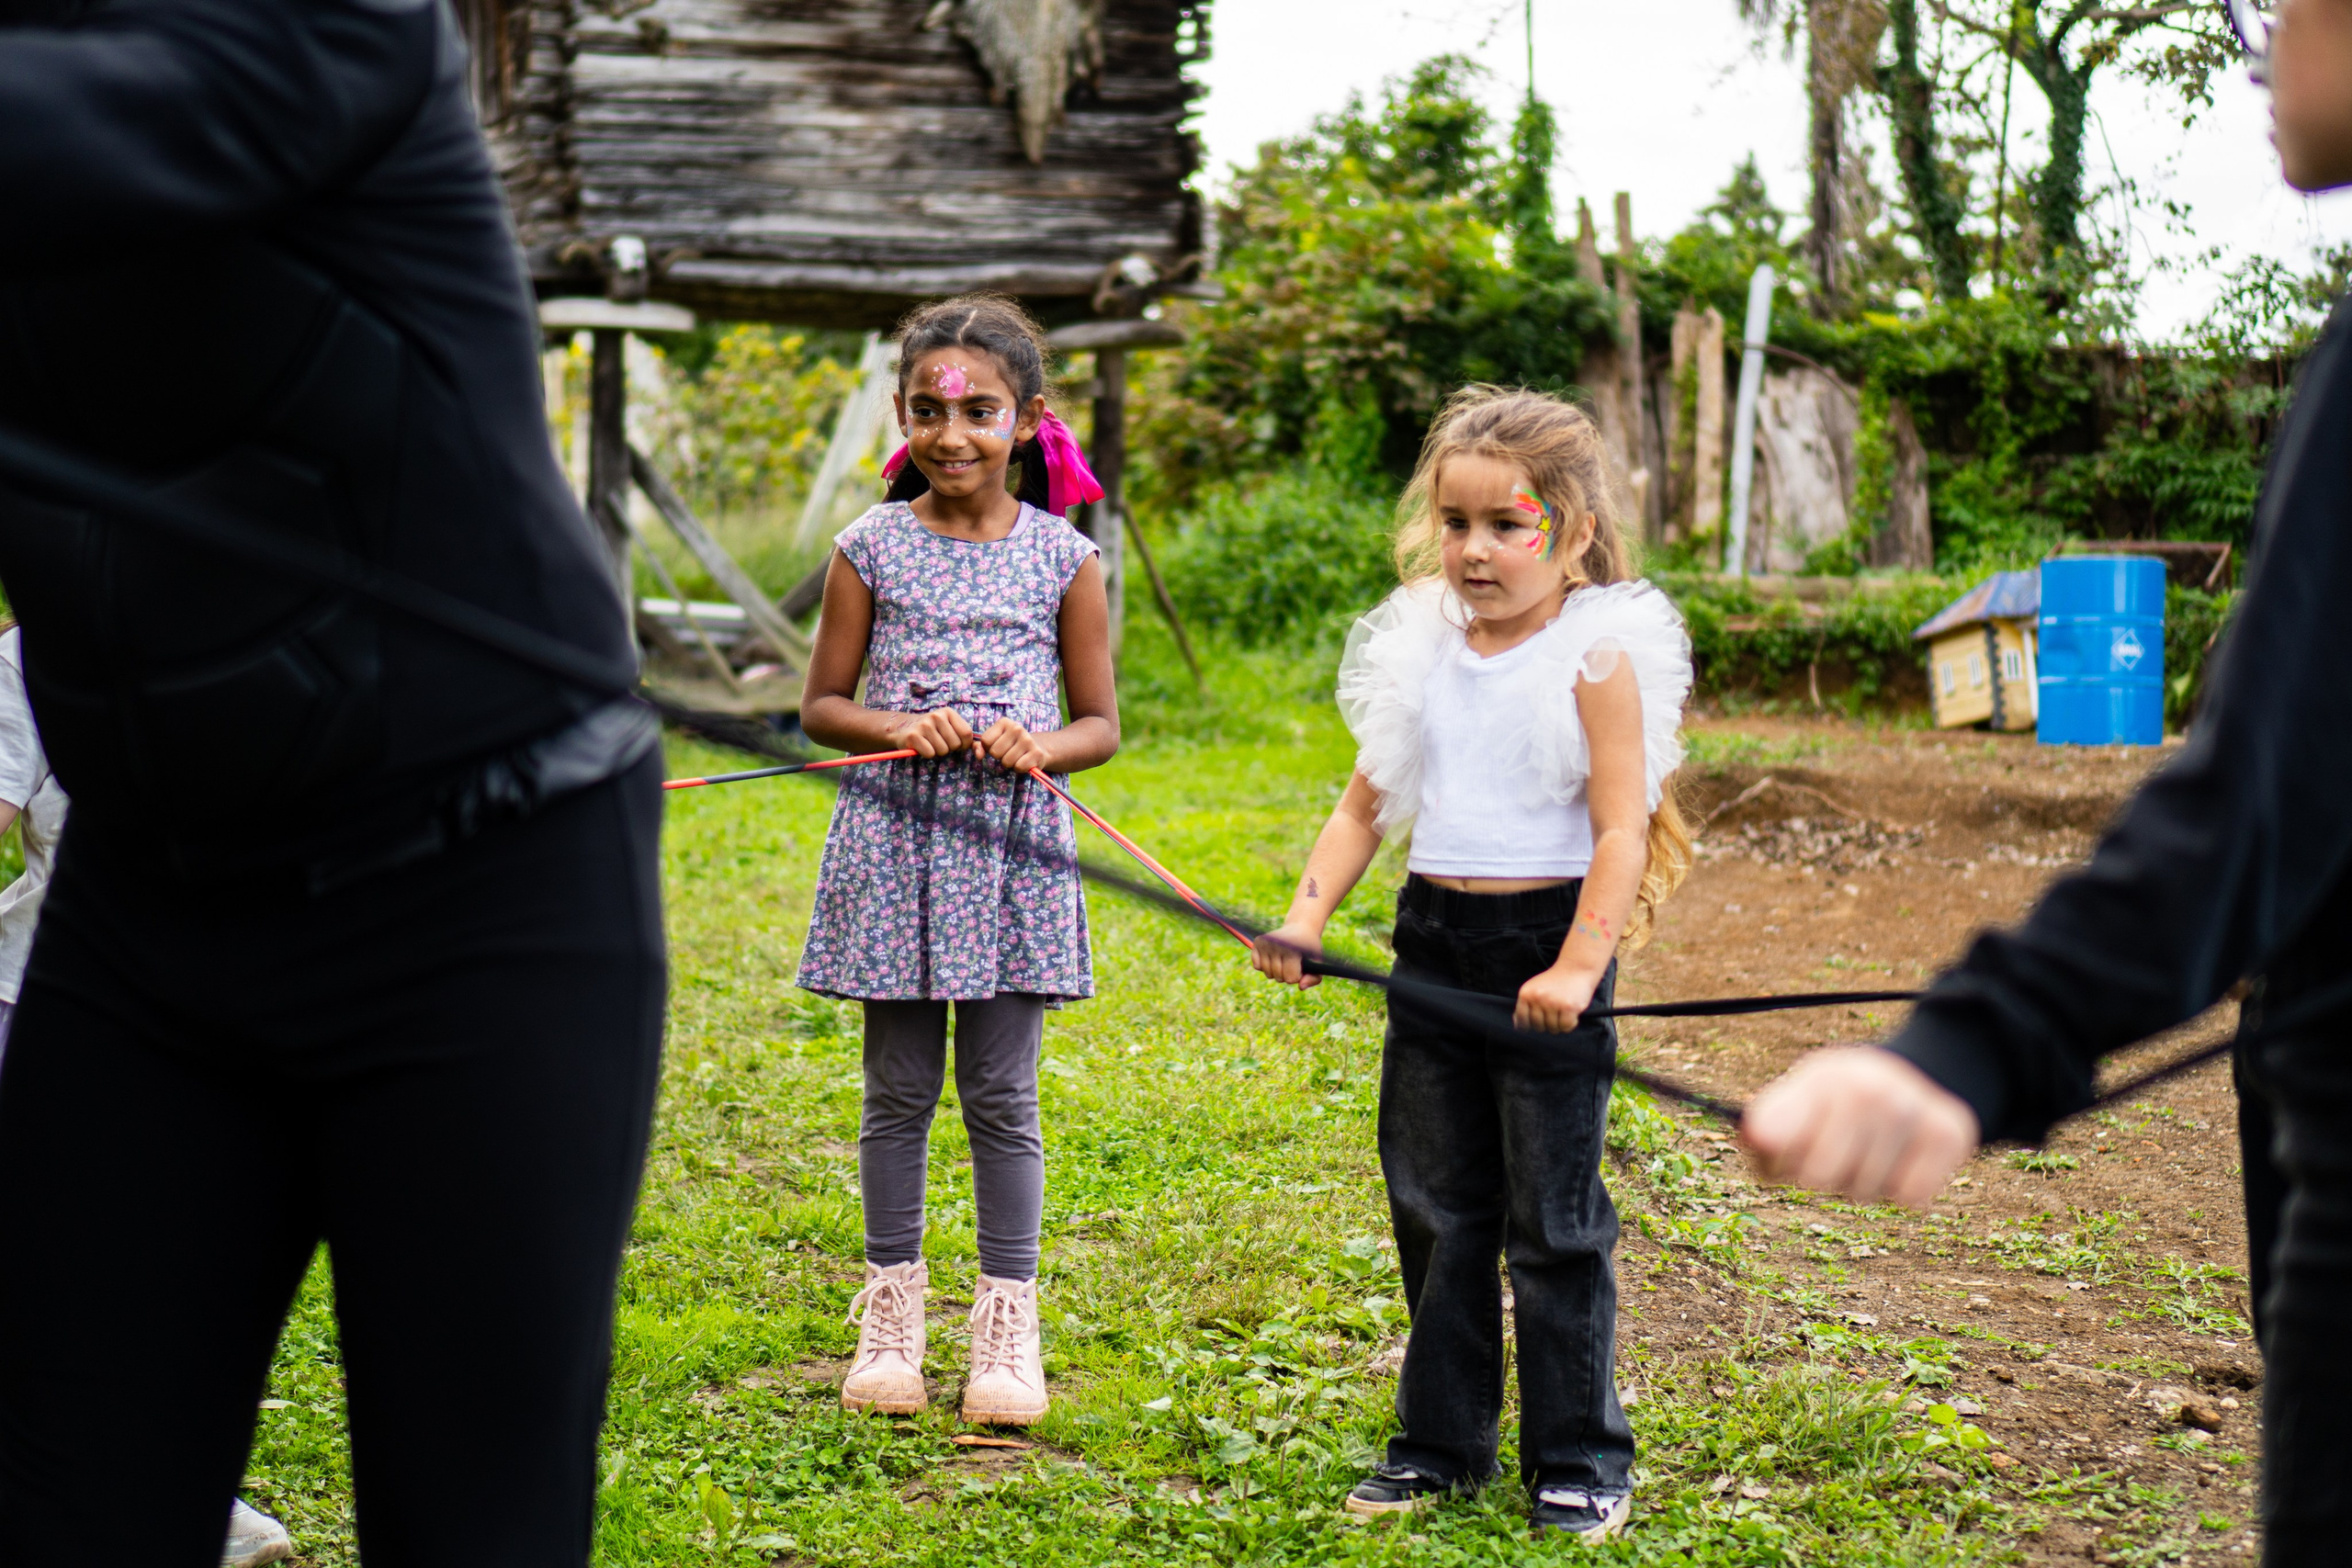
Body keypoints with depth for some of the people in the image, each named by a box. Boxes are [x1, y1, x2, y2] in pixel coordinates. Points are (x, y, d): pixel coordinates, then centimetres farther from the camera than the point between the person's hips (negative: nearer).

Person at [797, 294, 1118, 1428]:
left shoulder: (1063, 558, 3)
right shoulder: (872, 548, 3)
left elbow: (1101, 722, 7)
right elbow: (820, 706, 6)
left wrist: (1039, 748, -14)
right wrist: (898, 726, -13)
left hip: (1010, 843, 0)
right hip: (894, 838, 0)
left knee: (1001, 1093, 2)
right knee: (898, 1090, 6)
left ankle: (1007, 1329, 12)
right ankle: (891, 1316, 18)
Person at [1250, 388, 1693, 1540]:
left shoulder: (1598, 657, -10)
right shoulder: (1424, 651, 7)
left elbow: (1622, 829, -15)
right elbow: (1365, 805, 12)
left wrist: (1577, 967, -25)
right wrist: (1306, 917, -2)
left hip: (1546, 939, -6)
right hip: (1432, 941, 6)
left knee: (1553, 1217, 2)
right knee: (1435, 1207, 12)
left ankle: (1579, 1462, 14)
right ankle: (1441, 1443, 24)